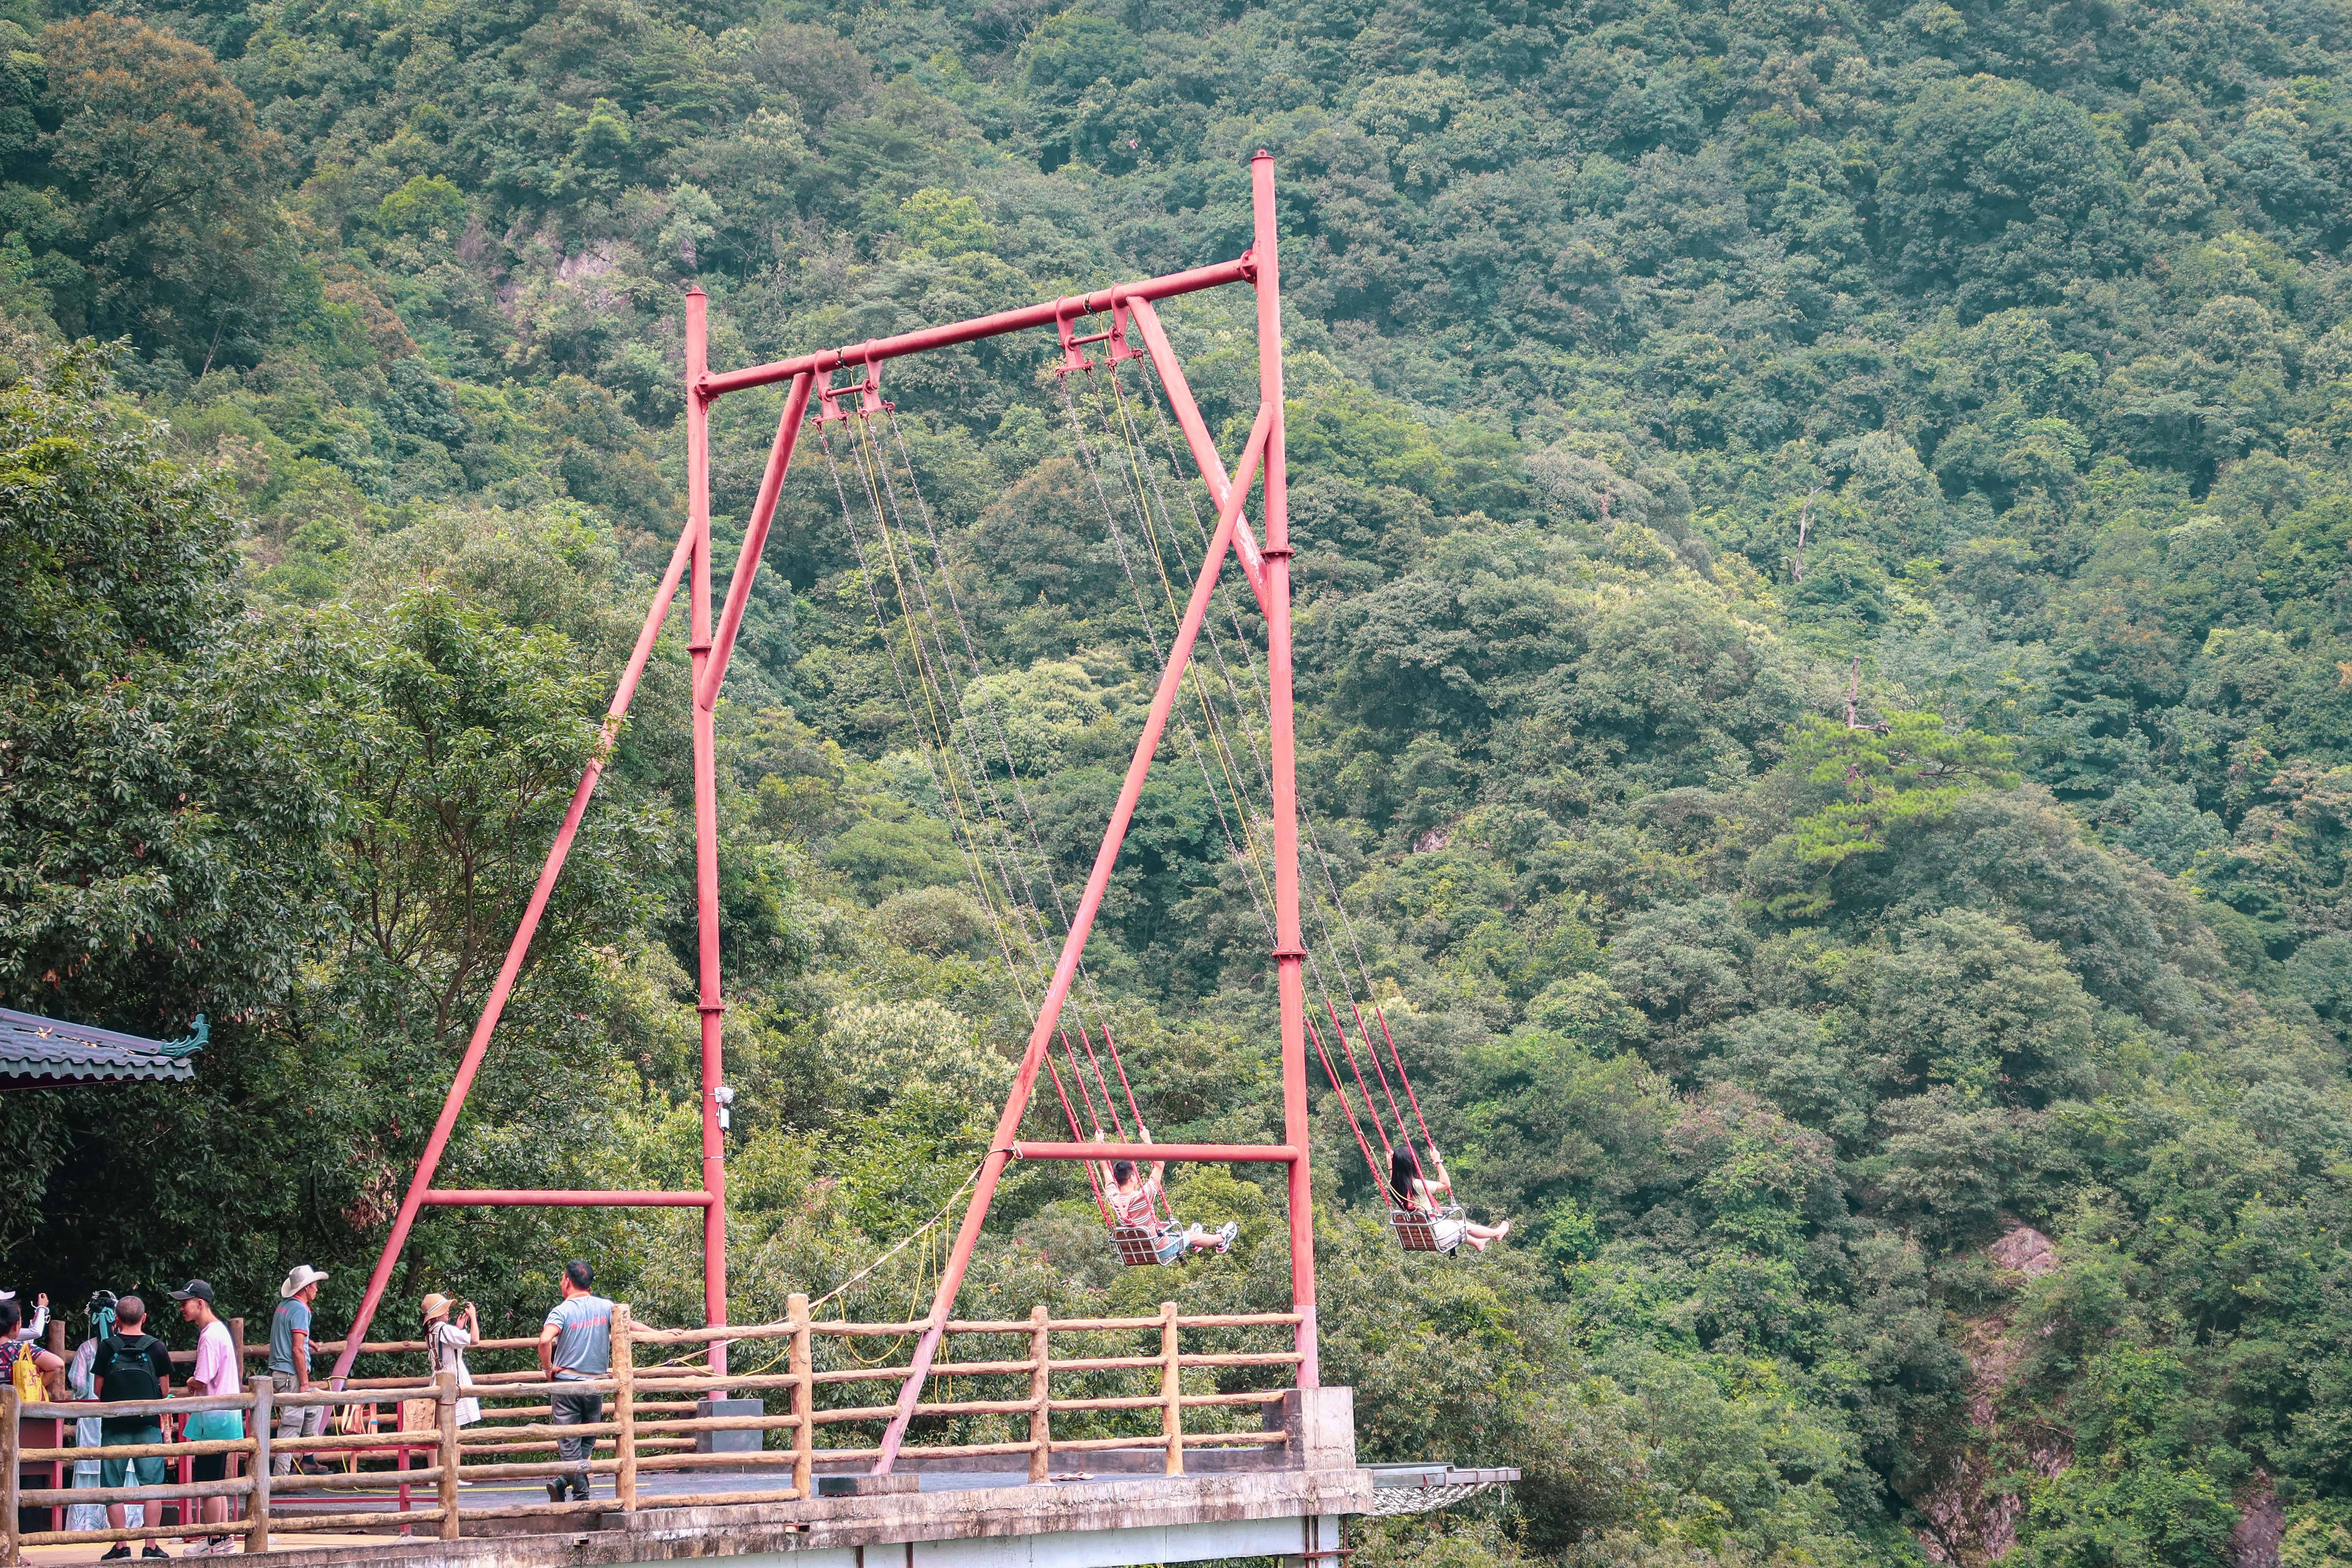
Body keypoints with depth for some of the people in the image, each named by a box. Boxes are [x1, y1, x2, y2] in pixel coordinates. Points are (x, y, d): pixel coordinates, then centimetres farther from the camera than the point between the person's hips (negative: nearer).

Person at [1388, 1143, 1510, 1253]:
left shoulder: (1394, 1187, -9)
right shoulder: (1419, 1185, -29)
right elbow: (1446, 1184, -15)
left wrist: (1390, 1165, 17)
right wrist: (1438, 1161, -12)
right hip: (1436, 1235, -8)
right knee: (1467, 1226, 20)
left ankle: (1477, 1243, 57)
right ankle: (1497, 1233, 45)